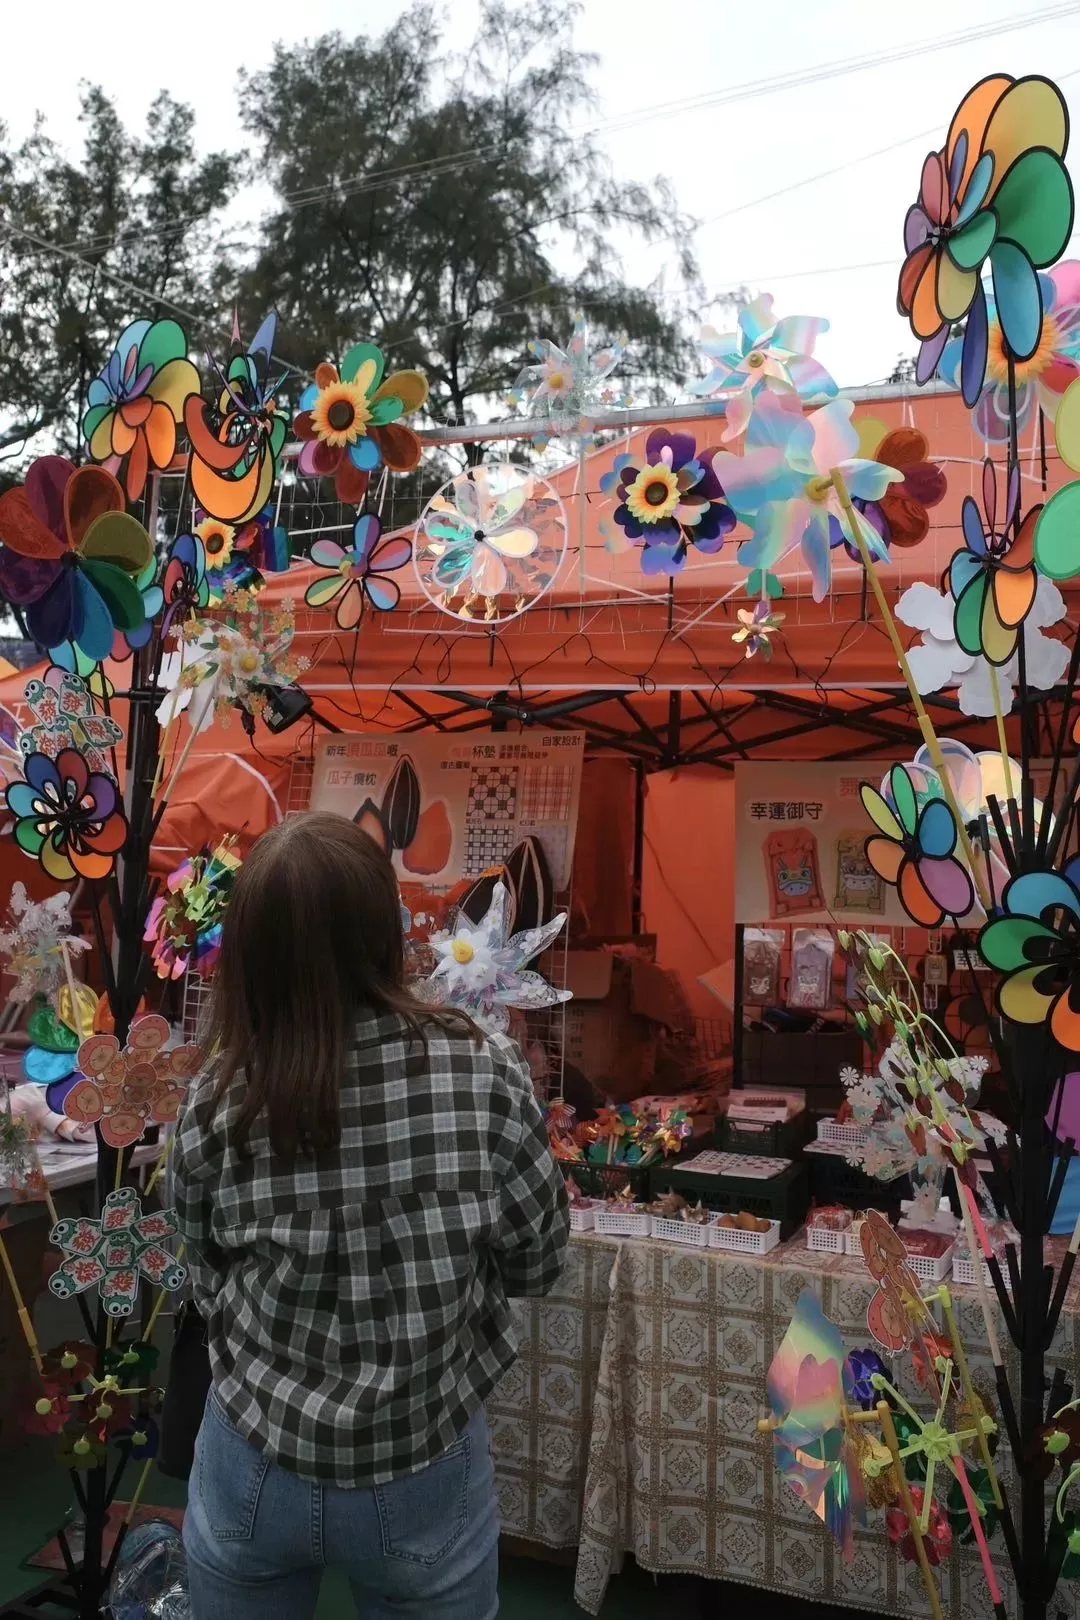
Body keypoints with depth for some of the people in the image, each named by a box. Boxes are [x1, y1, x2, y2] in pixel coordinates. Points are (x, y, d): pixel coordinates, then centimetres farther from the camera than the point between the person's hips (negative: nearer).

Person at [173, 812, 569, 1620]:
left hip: (253, 1468, 1)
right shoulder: (484, 1071, -21)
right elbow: (538, 1263, -9)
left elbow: (209, 1281, -2)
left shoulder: (218, 1098, -17)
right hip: (424, 1474, -1)